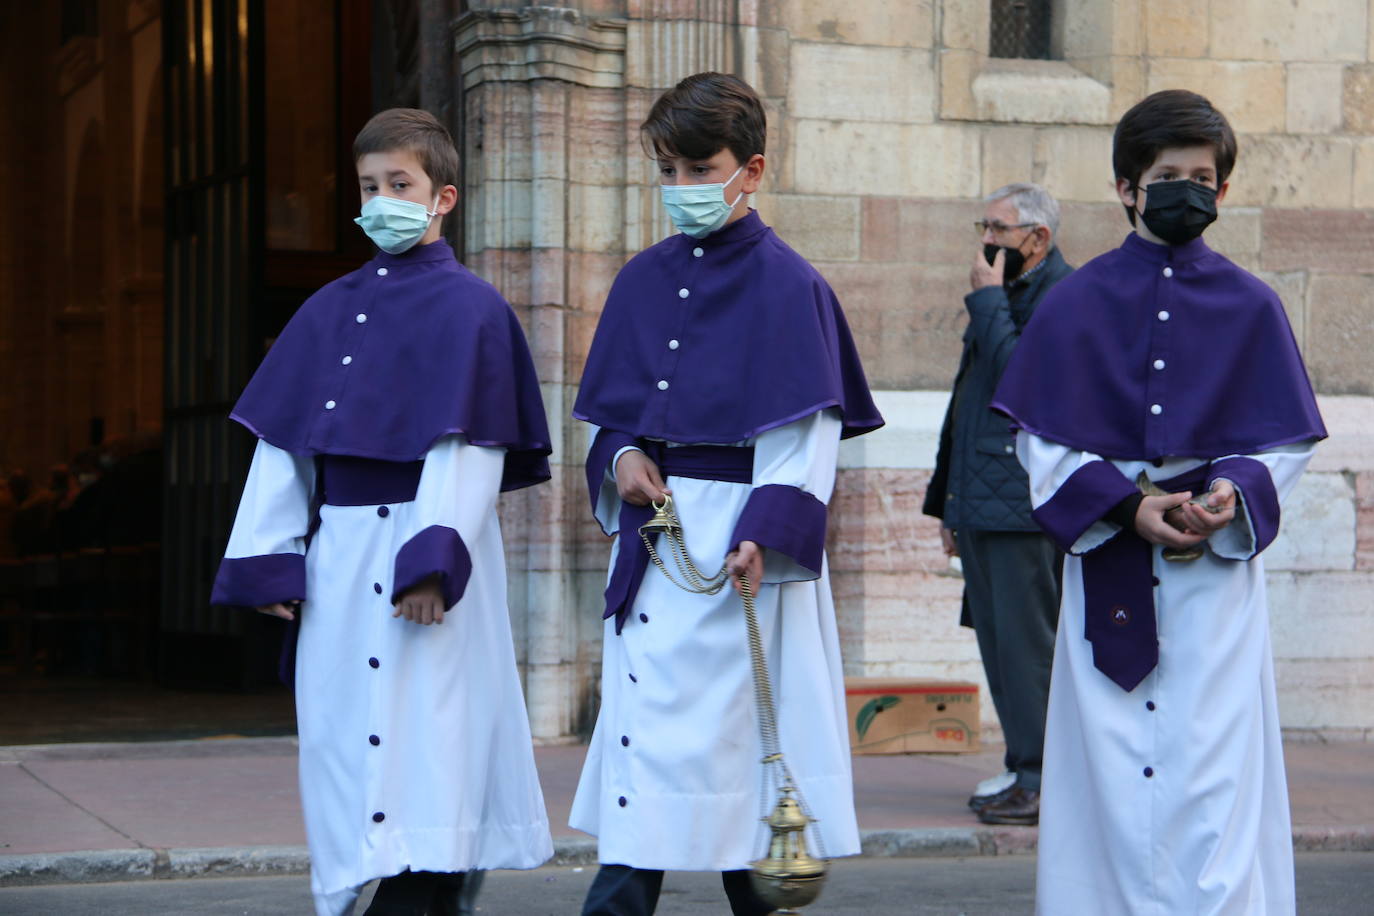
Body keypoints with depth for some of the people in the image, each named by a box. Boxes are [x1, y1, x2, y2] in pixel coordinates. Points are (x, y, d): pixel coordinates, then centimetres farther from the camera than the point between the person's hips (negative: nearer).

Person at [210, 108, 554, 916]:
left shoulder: (470, 309, -3)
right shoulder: (332, 310, 13)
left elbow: (469, 450, -11)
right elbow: (283, 444, 12)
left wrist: (432, 559, -20)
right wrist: (271, 560, 5)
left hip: (422, 543, -6)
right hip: (337, 554, 6)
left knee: (421, 728, -9)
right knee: (344, 725, 6)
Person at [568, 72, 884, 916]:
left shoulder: (787, 284, -6)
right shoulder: (644, 280, 12)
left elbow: (809, 430, -10)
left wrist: (765, 531, -21)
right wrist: (621, 457, -2)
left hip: (737, 537, -5)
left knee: (730, 715, -5)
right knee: (641, 716, 3)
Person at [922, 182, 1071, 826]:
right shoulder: (1005, 295, 22)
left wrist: (988, 298, -11)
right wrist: (948, 502, 24)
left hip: (1026, 506, -10)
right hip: (981, 504, 10)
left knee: (1026, 641, -8)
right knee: (998, 642, 11)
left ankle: (1044, 780, -4)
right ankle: (1023, 766, 18)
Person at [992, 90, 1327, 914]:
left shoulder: (1250, 307, 7)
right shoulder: (1077, 304, 6)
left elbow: (1288, 443, 7)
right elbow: (1042, 442, 3)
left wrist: (1236, 491, -13)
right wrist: (1124, 505, -11)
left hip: (1217, 570, 0)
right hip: (1106, 563, 1)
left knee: (1213, 768, -6)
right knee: (1113, 762, 0)